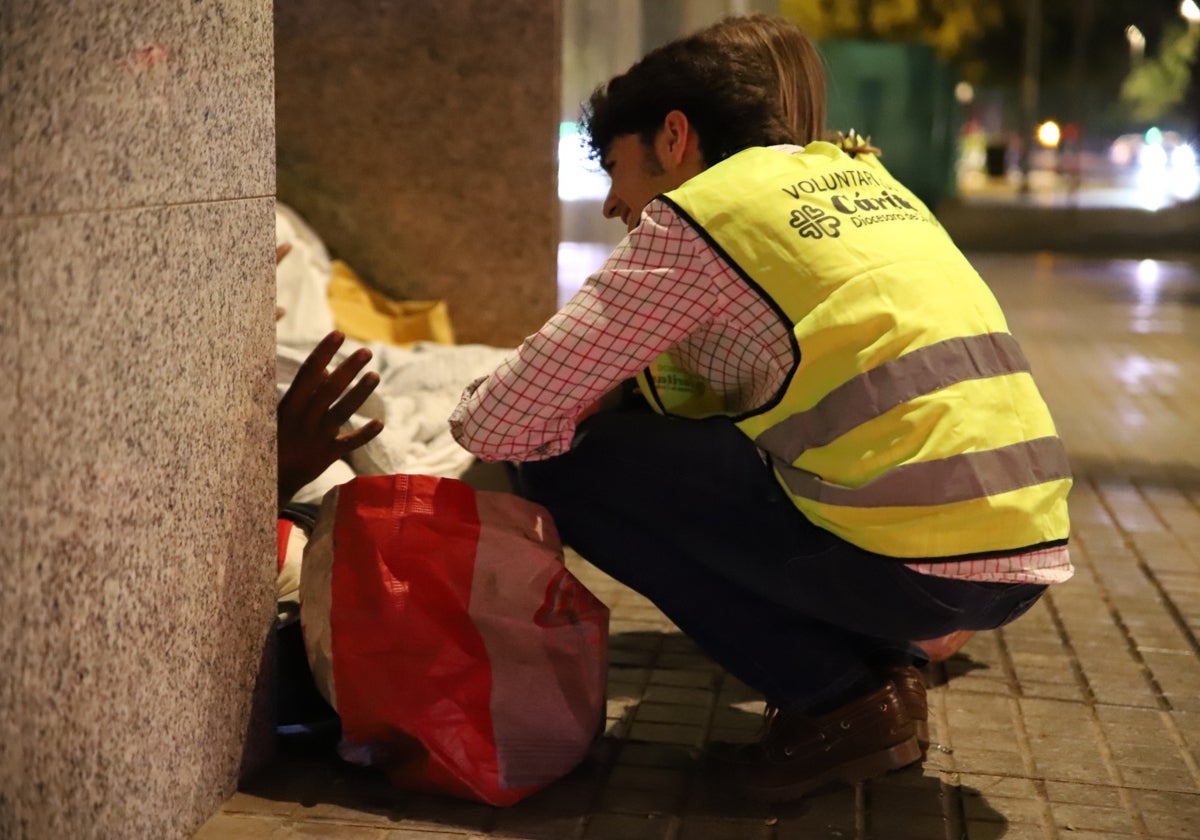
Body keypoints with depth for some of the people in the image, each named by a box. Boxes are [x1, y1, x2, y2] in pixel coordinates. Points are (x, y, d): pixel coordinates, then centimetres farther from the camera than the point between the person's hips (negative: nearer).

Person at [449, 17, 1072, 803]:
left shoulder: (692, 217, -3)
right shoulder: (862, 176, 20)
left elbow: (504, 422, -5)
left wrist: (472, 408, 20)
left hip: (910, 562, -8)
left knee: (569, 461, 2)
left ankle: (837, 696, 1)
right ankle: (878, 670, 13)